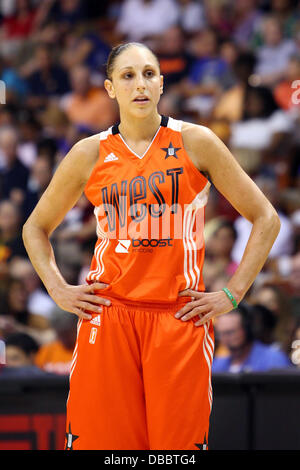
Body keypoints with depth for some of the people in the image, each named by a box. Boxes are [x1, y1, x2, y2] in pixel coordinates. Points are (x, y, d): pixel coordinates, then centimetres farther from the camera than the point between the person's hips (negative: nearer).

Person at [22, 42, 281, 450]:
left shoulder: (195, 143, 3)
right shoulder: (91, 154, 7)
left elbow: (265, 219, 7)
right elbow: (36, 228, 21)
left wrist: (232, 294, 1)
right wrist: (58, 290, 7)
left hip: (181, 319, -1)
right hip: (107, 318, 1)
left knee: (179, 443, -4)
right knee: (100, 440, -3)